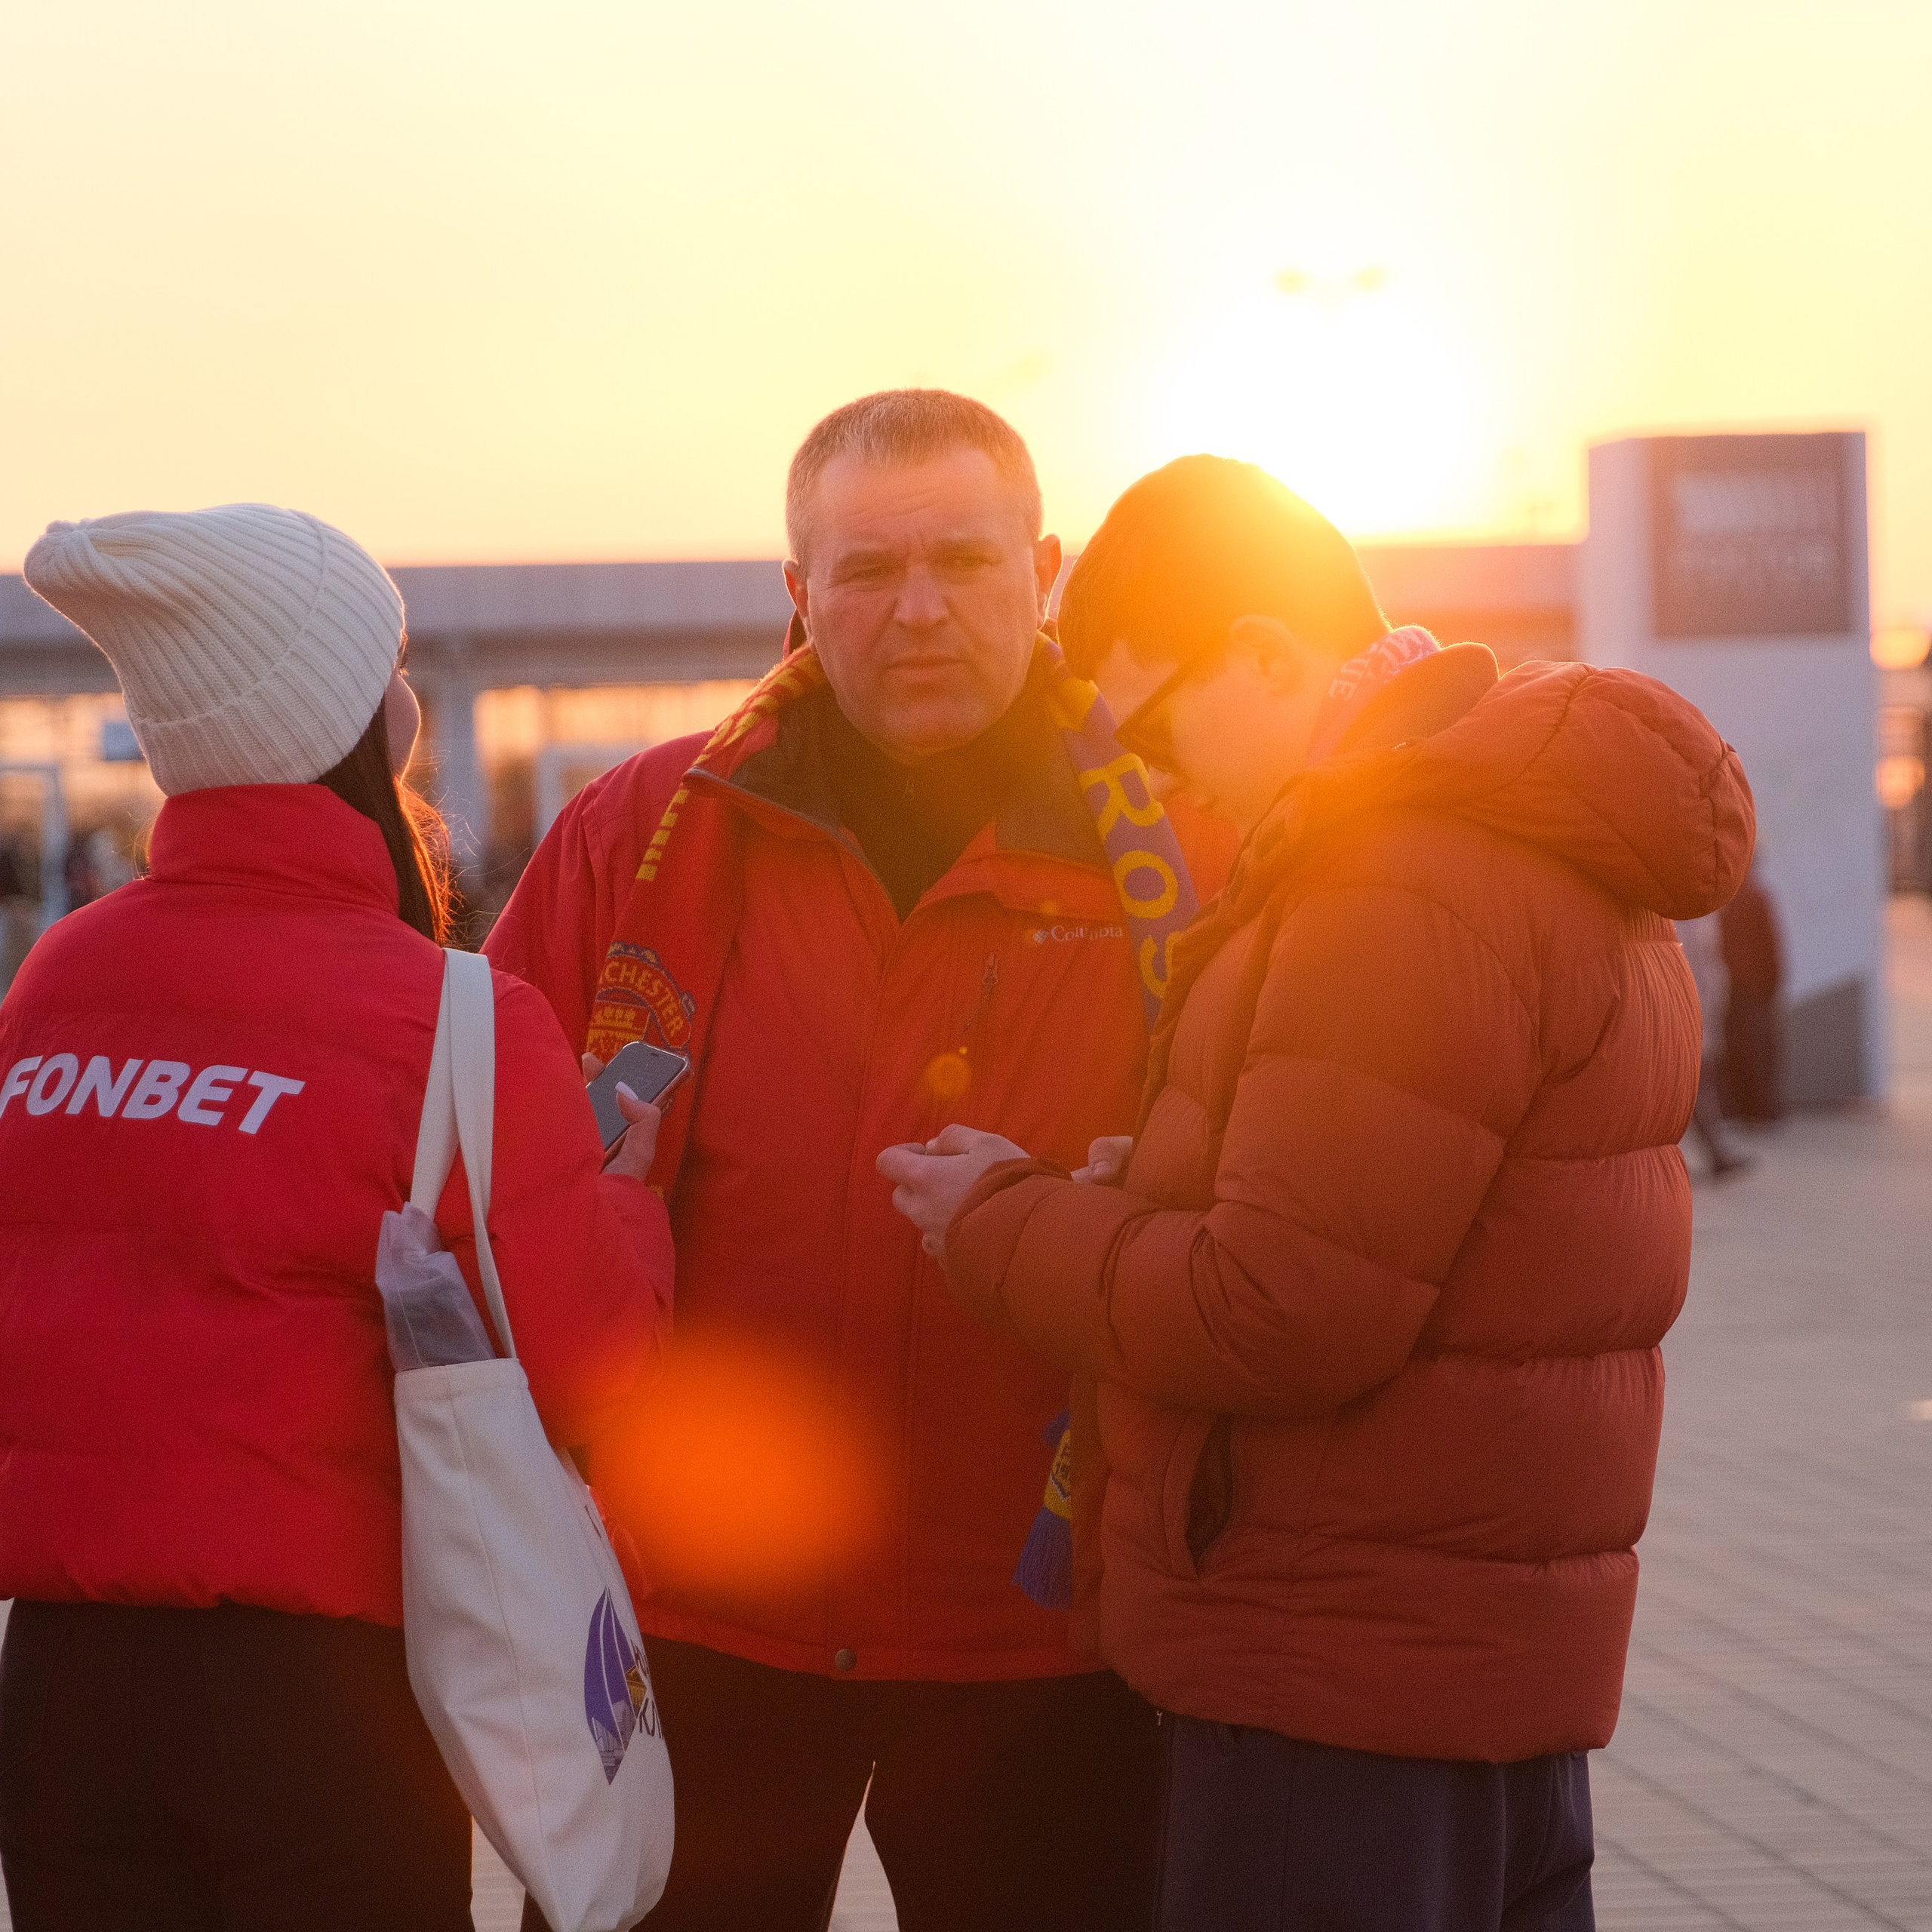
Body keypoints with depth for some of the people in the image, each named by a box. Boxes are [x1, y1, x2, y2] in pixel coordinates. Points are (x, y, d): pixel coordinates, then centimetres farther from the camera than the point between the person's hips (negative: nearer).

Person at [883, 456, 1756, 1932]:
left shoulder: (1412, 888, -20)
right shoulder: (1542, 848, 15)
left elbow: (1285, 1317, -24)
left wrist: (999, 1230, -9)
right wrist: (1151, 1196, 6)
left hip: (1345, 1684, -10)